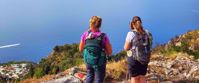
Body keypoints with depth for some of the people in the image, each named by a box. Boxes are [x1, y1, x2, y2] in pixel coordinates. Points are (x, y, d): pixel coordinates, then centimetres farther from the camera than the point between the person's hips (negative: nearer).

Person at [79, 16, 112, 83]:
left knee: (89, 76, 28)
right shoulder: (103, 36, -17)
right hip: (100, 62, -3)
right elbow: (110, 52, -12)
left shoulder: (85, 34, -11)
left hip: (88, 60, 3)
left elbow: (81, 49, 0)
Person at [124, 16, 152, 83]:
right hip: (145, 58, 5)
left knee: (134, 78, 8)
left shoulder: (131, 34, -15)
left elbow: (126, 48, -9)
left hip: (134, 58, -4)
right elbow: (149, 45, 5)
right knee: (142, 76, 19)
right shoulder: (147, 33, -1)